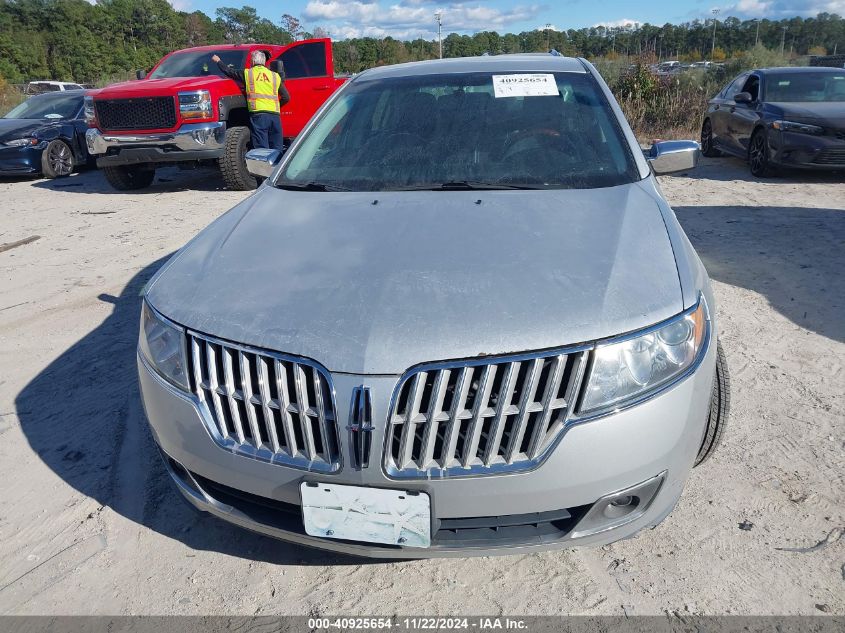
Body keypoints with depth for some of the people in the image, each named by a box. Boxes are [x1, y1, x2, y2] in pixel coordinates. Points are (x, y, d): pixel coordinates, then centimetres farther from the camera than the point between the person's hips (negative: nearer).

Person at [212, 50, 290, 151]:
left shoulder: (247, 73, 10)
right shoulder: (275, 76, 16)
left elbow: (229, 71, 21)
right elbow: (286, 97, 15)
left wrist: (218, 61, 39)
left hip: (258, 114, -3)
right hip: (275, 115, 3)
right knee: (277, 149, 6)